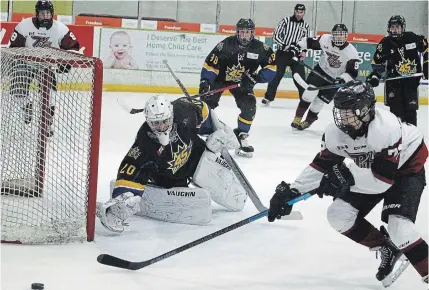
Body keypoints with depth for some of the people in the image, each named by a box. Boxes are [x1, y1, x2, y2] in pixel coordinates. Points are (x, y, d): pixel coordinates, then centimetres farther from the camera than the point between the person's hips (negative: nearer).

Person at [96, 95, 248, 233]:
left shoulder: (182, 112, -29)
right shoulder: (144, 143, -35)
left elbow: (200, 108, -6)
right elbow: (129, 172, -37)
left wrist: (218, 129, 1)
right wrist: (120, 202, -48)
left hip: (197, 156, 3)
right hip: (171, 180, -3)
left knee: (236, 200, 5)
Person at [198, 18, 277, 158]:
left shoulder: (260, 48, -18)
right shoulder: (226, 45, -25)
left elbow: (271, 67, -11)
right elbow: (210, 64, -20)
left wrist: (256, 77, -24)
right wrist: (204, 82, -27)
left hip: (242, 82, 2)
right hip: (220, 78, -2)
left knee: (249, 107, -14)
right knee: (207, 102, -14)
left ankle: (241, 136, 2)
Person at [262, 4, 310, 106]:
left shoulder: (306, 26, 7)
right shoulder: (286, 21, -3)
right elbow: (276, 36, -6)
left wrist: (304, 51, -4)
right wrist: (284, 45, -19)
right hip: (282, 53, -3)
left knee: (300, 77, 1)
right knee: (277, 75, -6)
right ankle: (268, 97, 1)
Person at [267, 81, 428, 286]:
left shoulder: (385, 129, -39)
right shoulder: (336, 132, -19)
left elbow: (383, 179, -37)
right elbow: (321, 166, -10)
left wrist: (347, 178, -40)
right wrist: (291, 191, -19)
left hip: (406, 167, -7)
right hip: (372, 168, 7)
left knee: (398, 225, -26)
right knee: (339, 215, -4)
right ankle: (387, 249, 15)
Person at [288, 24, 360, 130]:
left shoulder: (351, 53, -23)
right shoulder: (325, 39, -16)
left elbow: (352, 73, -21)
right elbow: (309, 42, -2)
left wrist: (342, 80, -36)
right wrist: (296, 46, -13)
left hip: (335, 79, -2)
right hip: (321, 70, 2)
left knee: (319, 101, -2)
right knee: (310, 92, -15)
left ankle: (308, 121, 19)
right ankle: (298, 117, -4)